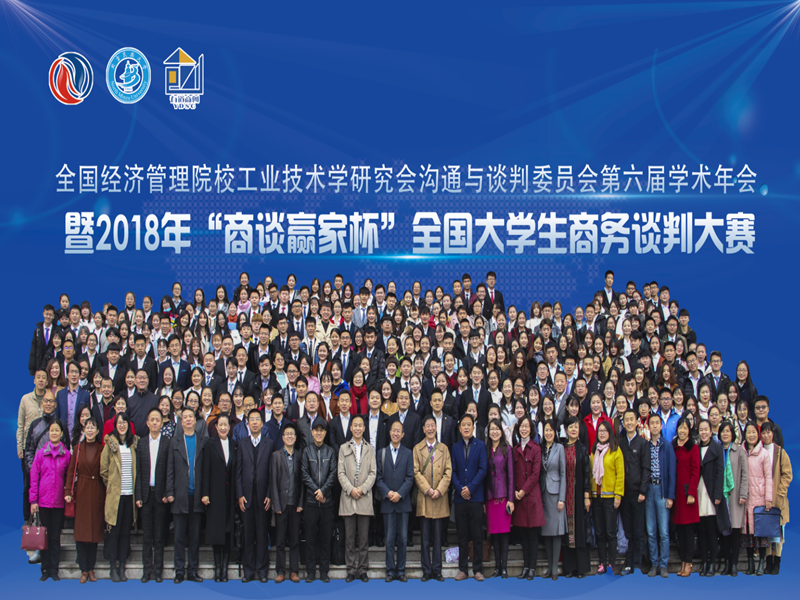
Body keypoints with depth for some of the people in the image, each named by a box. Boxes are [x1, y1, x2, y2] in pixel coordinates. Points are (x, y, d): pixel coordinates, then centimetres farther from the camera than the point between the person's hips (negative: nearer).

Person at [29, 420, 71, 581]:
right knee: (44, 536, 6)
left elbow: (69, 478, 7)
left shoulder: (66, 454, 3)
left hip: (59, 501, 0)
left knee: (55, 537, 5)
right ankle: (45, 569, 14)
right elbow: (34, 477, 2)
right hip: (43, 500, 0)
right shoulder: (40, 454, 2)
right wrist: (33, 500, -2)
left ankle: (54, 570, 12)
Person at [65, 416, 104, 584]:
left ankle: (91, 568, 11)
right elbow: (71, 471, 4)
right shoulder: (77, 449, 6)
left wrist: (107, 494, -5)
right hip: (81, 493, 0)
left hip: (97, 493, 0)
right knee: (81, 531, -2)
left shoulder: (102, 450, 4)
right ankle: (84, 569, 4)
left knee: (95, 530, 2)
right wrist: (68, 492, -6)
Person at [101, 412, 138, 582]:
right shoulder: (110, 444, -1)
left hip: (130, 494, 3)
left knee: (126, 532, 6)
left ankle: (122, 568, 12)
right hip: (115, 495, -3)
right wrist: (111, 485, 3)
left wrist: (136, 487, 9)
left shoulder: (134, 444, 8)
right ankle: (113, 568, 8)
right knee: (114, 532, 0)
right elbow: (103, 470, 2)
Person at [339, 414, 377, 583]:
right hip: (348, 499, 0)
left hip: (365, 498, 0)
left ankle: (362, 569, 8)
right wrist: (350, 489, -10)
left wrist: (363, 488, -10)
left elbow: (373, 473, 4)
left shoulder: (370, 449, 12)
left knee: (364, 537, 1)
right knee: (349, 537, 2)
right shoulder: (344, 448, 10)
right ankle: (351, 569, 8)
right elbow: (341, 473, 3)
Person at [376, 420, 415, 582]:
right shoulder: (382, 453, 9)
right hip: (387, 502, 0)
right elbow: (378, 477, 4)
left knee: (403, 538, 2)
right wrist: (387, 493, -11)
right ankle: (390, 571, 7)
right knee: (389, 539, 1)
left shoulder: (408, 454, 8)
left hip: (403, 502, 0)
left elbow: (410, 477, 1)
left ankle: (401, 570, 9)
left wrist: (400, 494, -12)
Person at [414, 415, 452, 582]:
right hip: (423, 498, -1)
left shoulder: (444, 448, 12)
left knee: (437, 536, 2)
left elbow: (448, 472, 4)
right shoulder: (417, 449, 8)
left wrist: (439, 490, -9)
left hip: (440, 498, 1)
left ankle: (437, 570, 7)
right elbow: (416, 472, 1)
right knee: (425, 537, 1)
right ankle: (426, 571, 5)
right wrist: (428, 489, -11)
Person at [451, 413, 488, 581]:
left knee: (477, 535, -1)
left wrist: (470, 488, -12)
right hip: (460, 497, 2)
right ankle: (463, 569, 11)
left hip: (475, 496, -2)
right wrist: (460, 489, -8)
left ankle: (478, 569, 6)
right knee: (462, 535, 5)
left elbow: (483, 469, -4)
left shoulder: (481, 446, 3)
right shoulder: (455, 447, 11)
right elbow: (453, 471, 7)